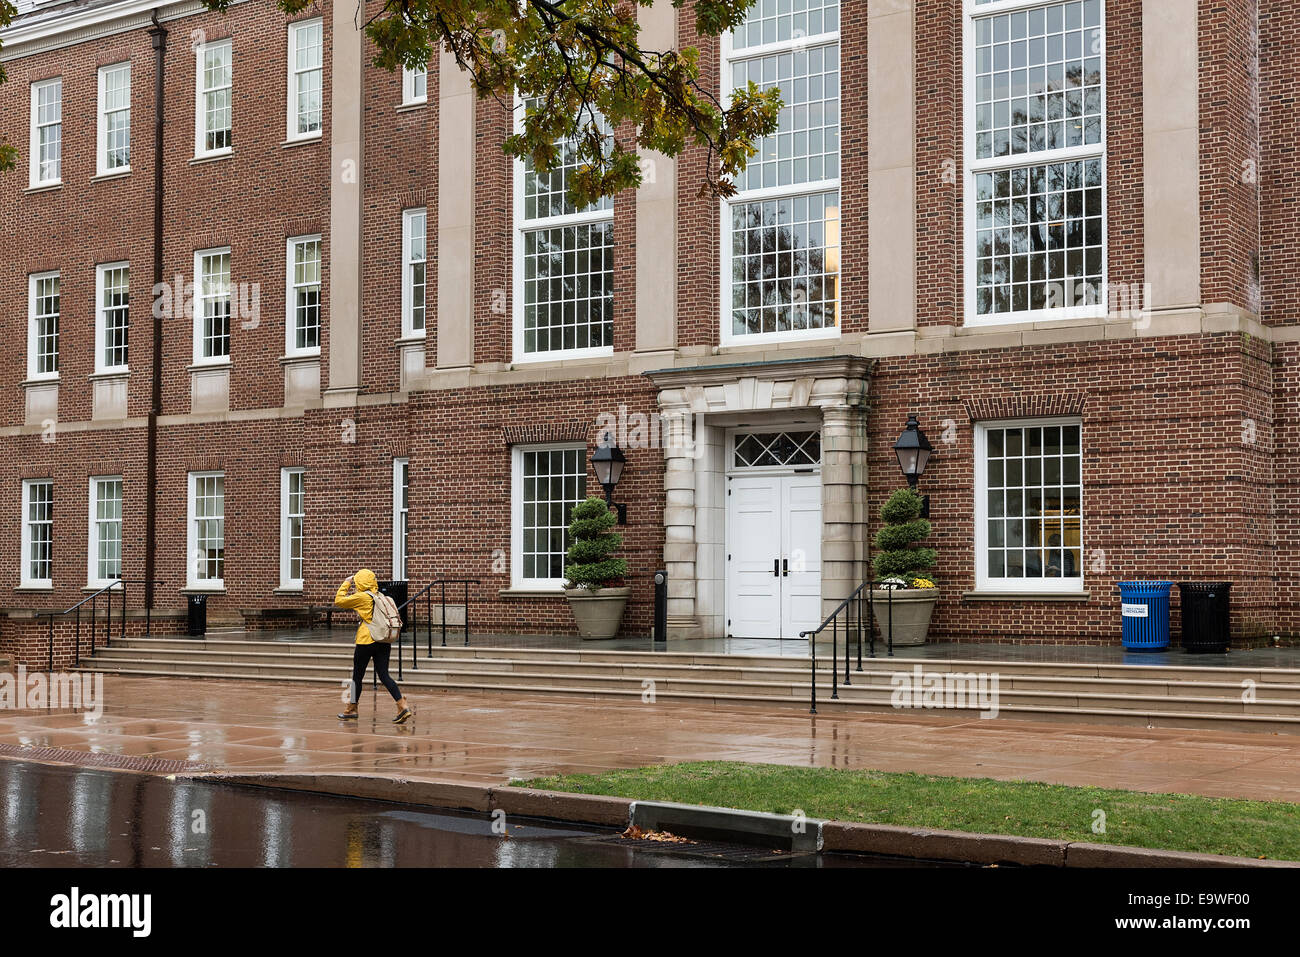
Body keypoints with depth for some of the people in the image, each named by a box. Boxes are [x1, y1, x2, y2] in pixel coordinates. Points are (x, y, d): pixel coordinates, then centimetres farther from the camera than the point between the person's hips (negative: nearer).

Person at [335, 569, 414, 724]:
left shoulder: (361, 597, -8)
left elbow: (339, 601, -1)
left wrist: (346, 584, 11)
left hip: (366, 641, -6)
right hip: (384, 642, 6)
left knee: (357, 675, 10)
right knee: (384, 675, 1)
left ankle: (352, 708, 23)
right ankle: (403, 705, -16)